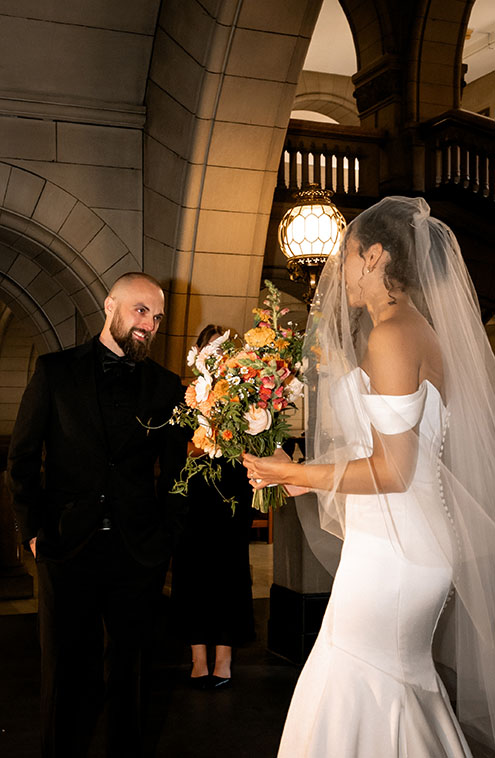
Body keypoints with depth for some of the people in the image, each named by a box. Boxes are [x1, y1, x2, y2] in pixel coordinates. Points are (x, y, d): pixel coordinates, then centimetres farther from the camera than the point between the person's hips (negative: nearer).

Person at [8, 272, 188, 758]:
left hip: (139, 554, 1)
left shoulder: (166, 386, 5)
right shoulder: (55, 371, 2)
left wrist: (167, 533, 1)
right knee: (67, 674, 9)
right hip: (68, 551, -1)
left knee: (128, 671, 13)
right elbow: (22, 457, 3)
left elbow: (176, 469, 9)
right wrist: (34, 530, -3)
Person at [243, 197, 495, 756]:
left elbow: (392, 471, -20)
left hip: (393, 546, -10)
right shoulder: (418, 330, 12)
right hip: (412, 541, 10)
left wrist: (295, 473, -10)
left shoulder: (392, 335, -18)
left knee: (355, 694, 1)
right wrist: (314, 476, 17)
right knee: (401, 681, 19)